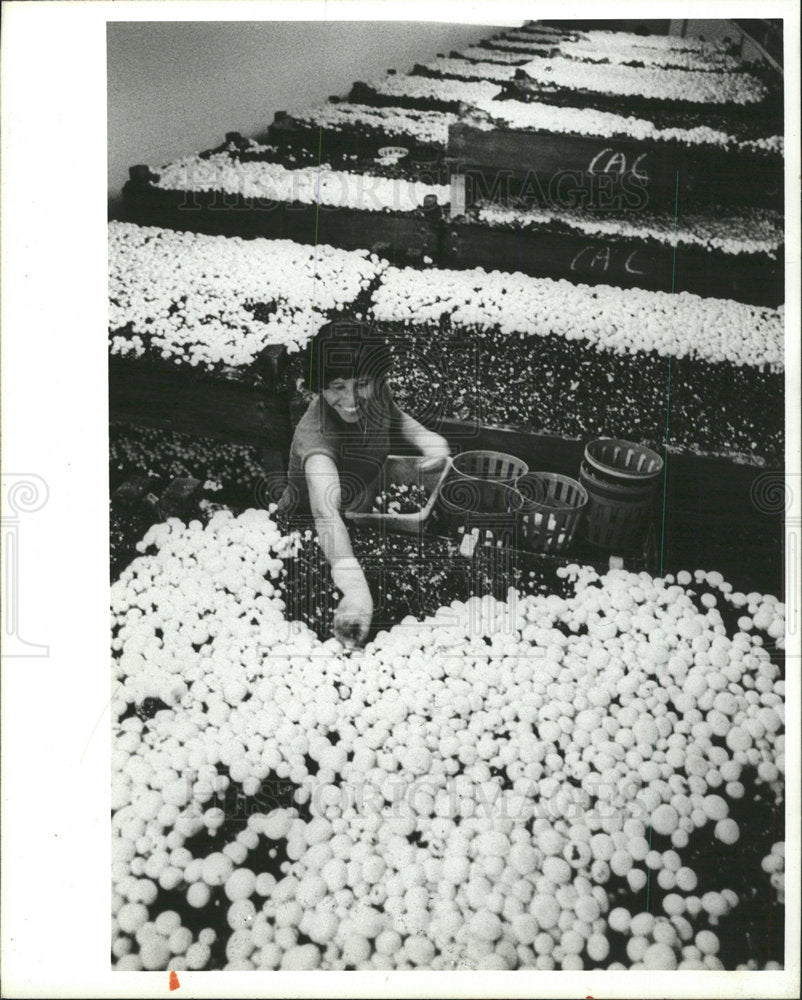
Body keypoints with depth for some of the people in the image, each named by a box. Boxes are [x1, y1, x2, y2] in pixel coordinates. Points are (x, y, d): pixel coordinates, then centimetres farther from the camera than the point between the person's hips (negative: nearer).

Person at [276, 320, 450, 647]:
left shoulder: (375, 394, -15)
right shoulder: (315, 434, -36)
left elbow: (394, 414, 11)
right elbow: (326, 512, -53)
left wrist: (423, 436, -12)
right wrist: (355, 586, -69)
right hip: (304, 535, -7)